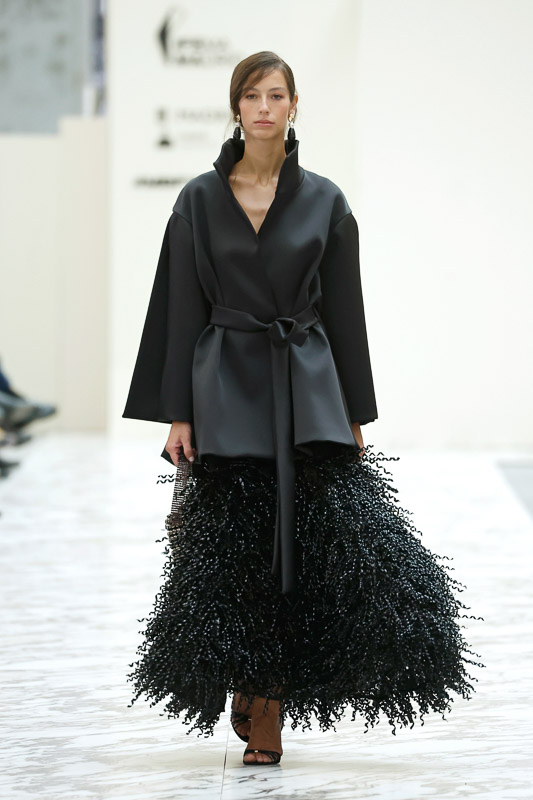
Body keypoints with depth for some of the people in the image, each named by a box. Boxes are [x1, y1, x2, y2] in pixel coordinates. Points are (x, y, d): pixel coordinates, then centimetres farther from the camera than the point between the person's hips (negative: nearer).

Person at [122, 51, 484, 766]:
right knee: (234, 551, 0)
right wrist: (178, 414, -2)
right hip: (225, 391, 0)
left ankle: (266, 701, 0)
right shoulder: (200, 199, 4)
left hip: (306, 388, 0)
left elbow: (344, 311, 7)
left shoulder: (324, 201, 5)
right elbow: (182, 311, 3)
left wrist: (353, 417, 4)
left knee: (317, 539, -12)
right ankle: (255, 699, 21)